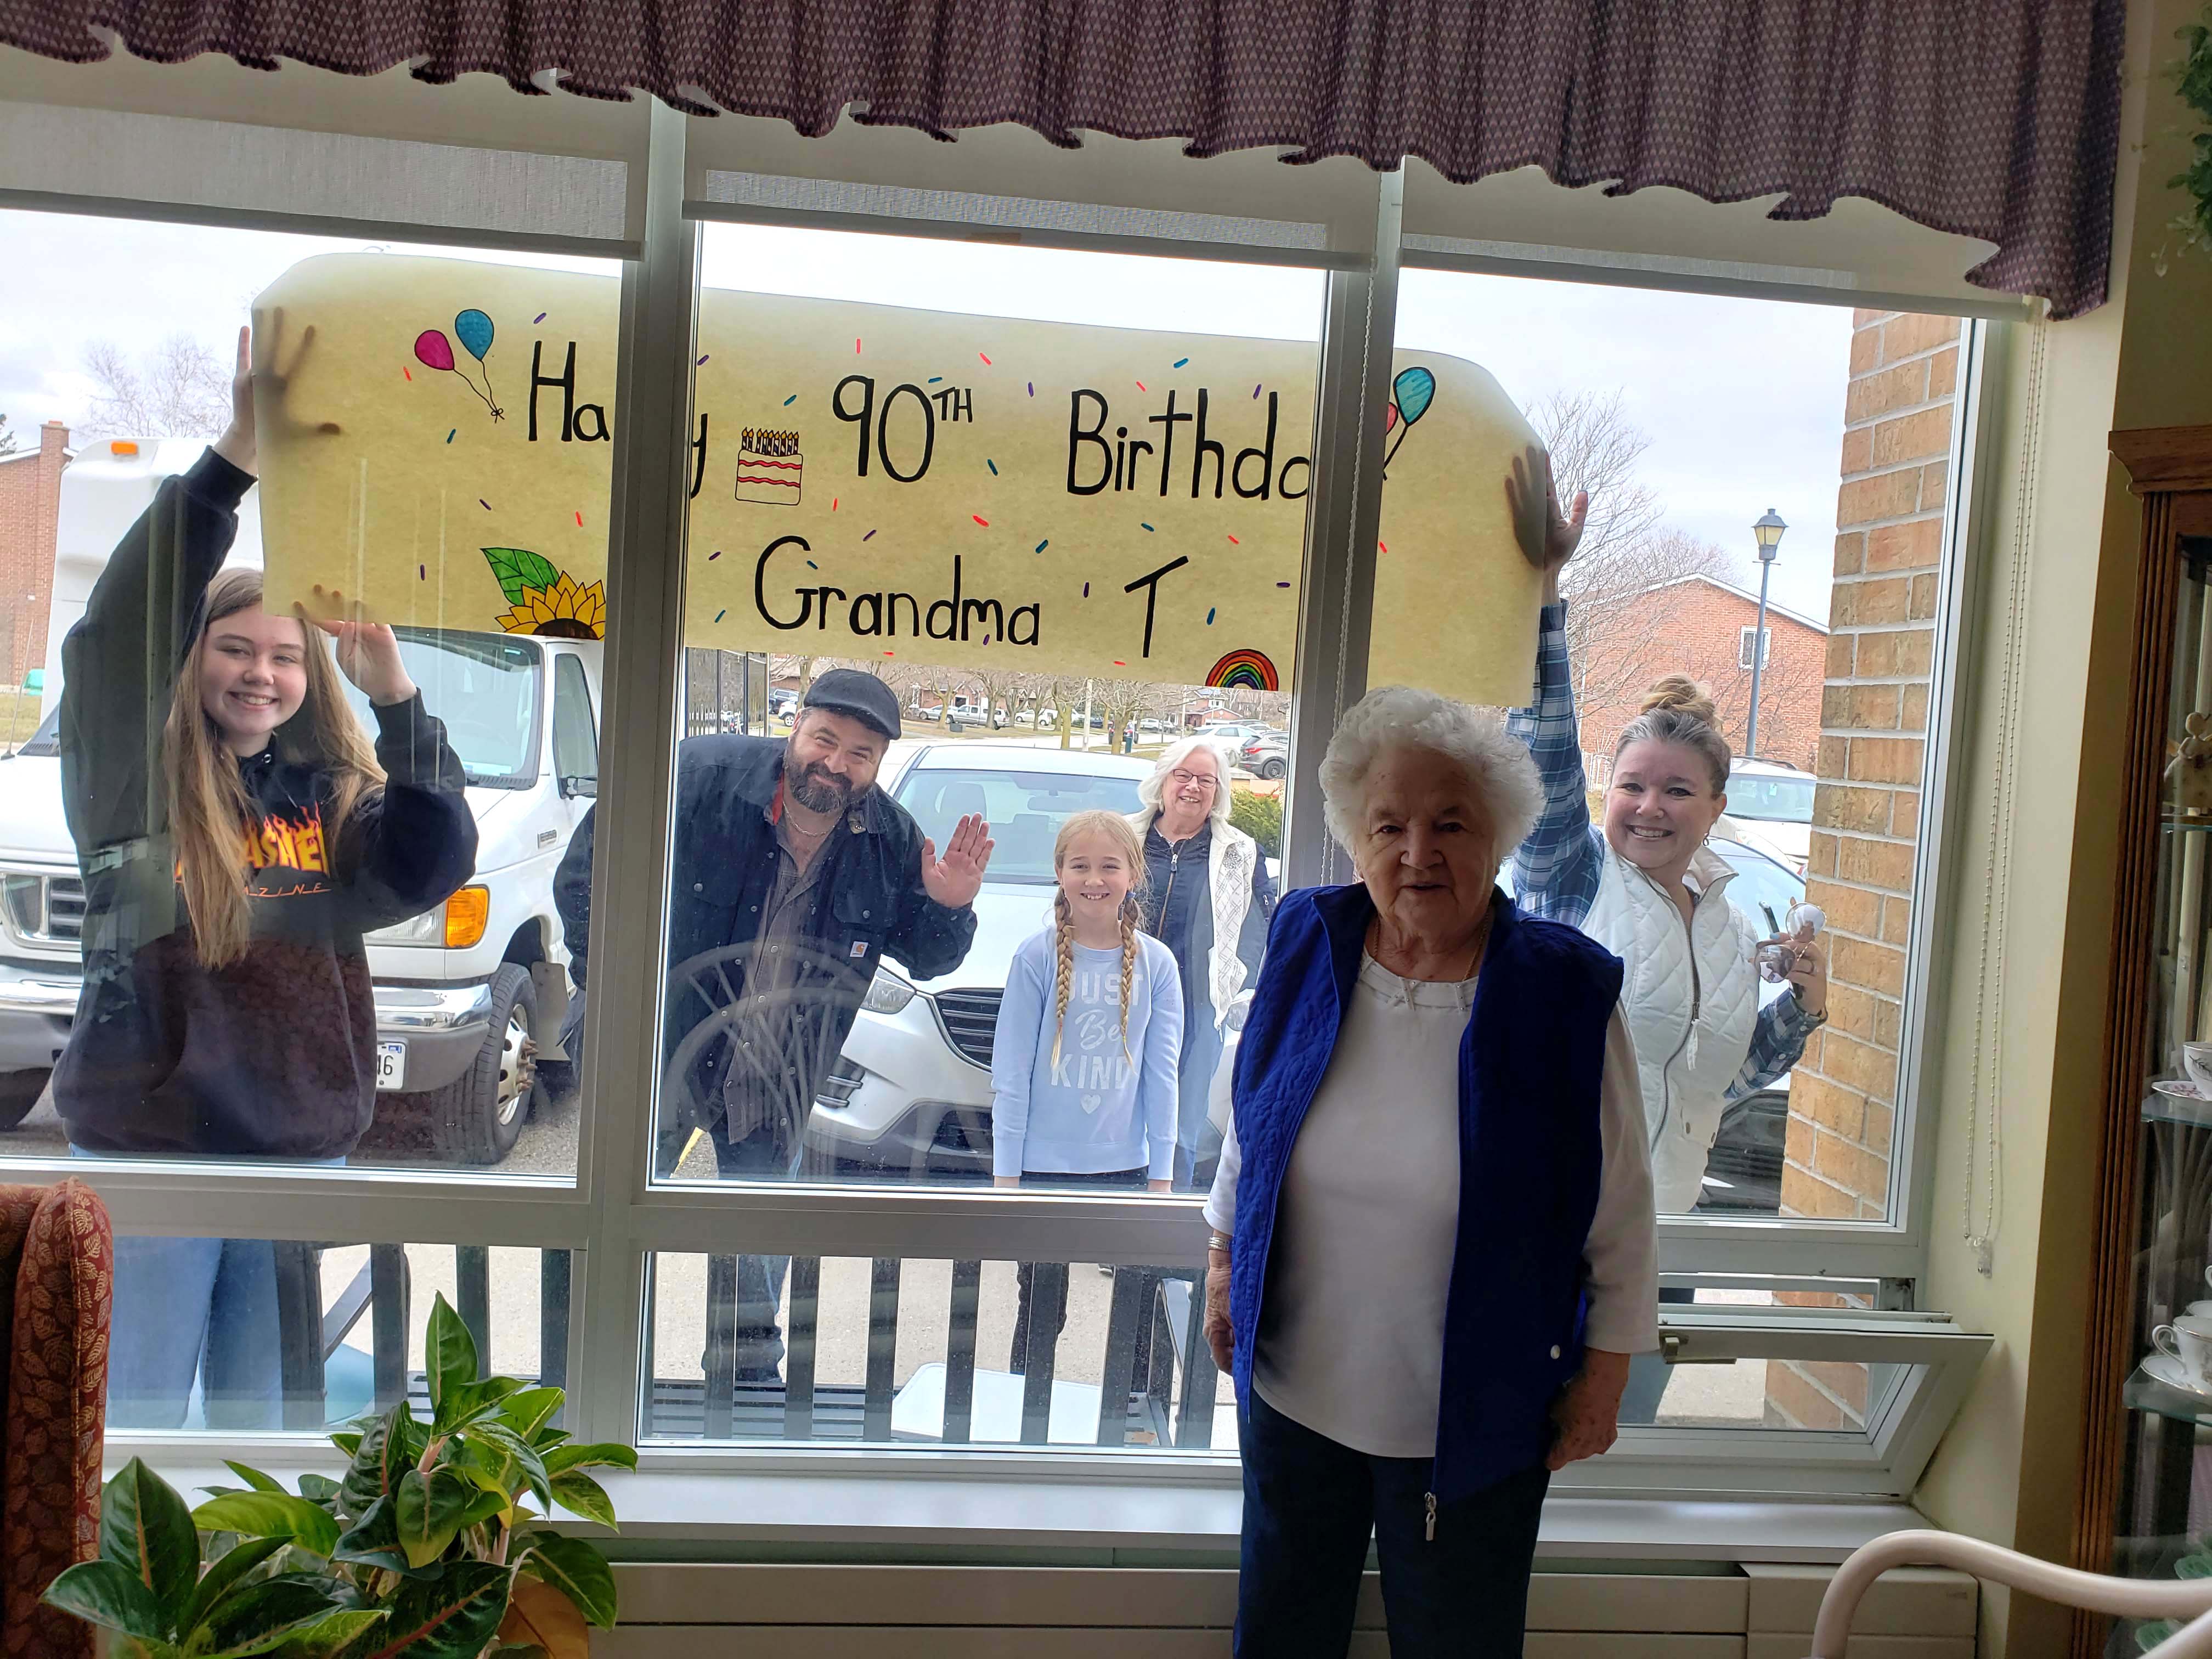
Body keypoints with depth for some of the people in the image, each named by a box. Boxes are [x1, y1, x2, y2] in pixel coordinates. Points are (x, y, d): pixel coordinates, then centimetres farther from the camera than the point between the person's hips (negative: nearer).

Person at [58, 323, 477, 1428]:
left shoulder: (335, 795, 6)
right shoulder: (136, 776, -4)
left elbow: (434, 868, -11)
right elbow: (123, 628, -20)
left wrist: (397, 699, -20)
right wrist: (238, 453, -31)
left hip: (303, 1153, 3)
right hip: (146, 1151, -3)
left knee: (263, 1424, 14)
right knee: (128, 1427, 7)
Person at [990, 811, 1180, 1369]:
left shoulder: (1155, 964, 0)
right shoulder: (1036, 957, -5)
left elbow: (1161, 1076, 3)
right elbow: (1011, 1073, -4)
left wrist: (1160, 1176, 2)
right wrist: (1005, 1173, -6)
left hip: (1125, 1166, 2)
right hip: (1044, 1166, -2)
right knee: (1041, 1313, 8)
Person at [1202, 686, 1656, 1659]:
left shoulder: (1567, 994, -17)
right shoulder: (1306, 948, -8)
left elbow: (1620, 1216, -7)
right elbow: (1248, 1126, 7)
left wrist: (1602, 1379, -2)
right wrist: (1224, 1267, 12)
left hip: (1473, 1419, -3)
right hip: (1291, 1386, 3)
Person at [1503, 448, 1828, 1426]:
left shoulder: (1733, 931, 10)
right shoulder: (1571, 873, -6)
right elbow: (1546, 741, -22)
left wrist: (1801, 1013, 4)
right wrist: (1543, 585, -30)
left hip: (1658, 1234, 6)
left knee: (1616, 1439, 16)